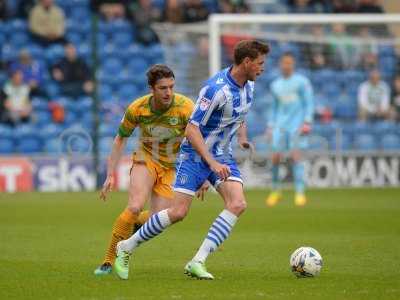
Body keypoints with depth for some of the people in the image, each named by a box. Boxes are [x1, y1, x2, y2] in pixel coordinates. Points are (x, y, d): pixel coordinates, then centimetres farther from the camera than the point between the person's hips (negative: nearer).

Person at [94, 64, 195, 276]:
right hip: (146, 160, 0)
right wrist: (110, 175, -3)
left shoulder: (185, 107, -21)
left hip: (173, 167, 0)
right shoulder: (137, 108, -15)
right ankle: (109, 260, -12)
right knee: (135, 207, -23)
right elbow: (120, 139, -1)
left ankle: (135, 223, 27)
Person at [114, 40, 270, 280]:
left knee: (238, 204, -15)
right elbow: (192, 129, -24)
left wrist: (243, 139, 3)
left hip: (222, 155, 7)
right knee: (178, 212, -11)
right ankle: (127, 247, 10)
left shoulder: (249, 86, 3)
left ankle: (198, 262, -14)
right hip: (195, 154, -7)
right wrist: (212, 163, -29)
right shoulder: (217, 88, -24)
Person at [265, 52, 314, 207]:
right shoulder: (275, 85, 15)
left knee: (296, 155, -15)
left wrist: (307, 122, -13)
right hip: (280, 125, 4)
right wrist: (270, 127, 16)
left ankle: (300, 193, -12)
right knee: (276, 157, -4)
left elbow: (309, 103, -2)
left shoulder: (302, 81, 1)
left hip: (297, 124, -4)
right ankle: (276, 191, 13)